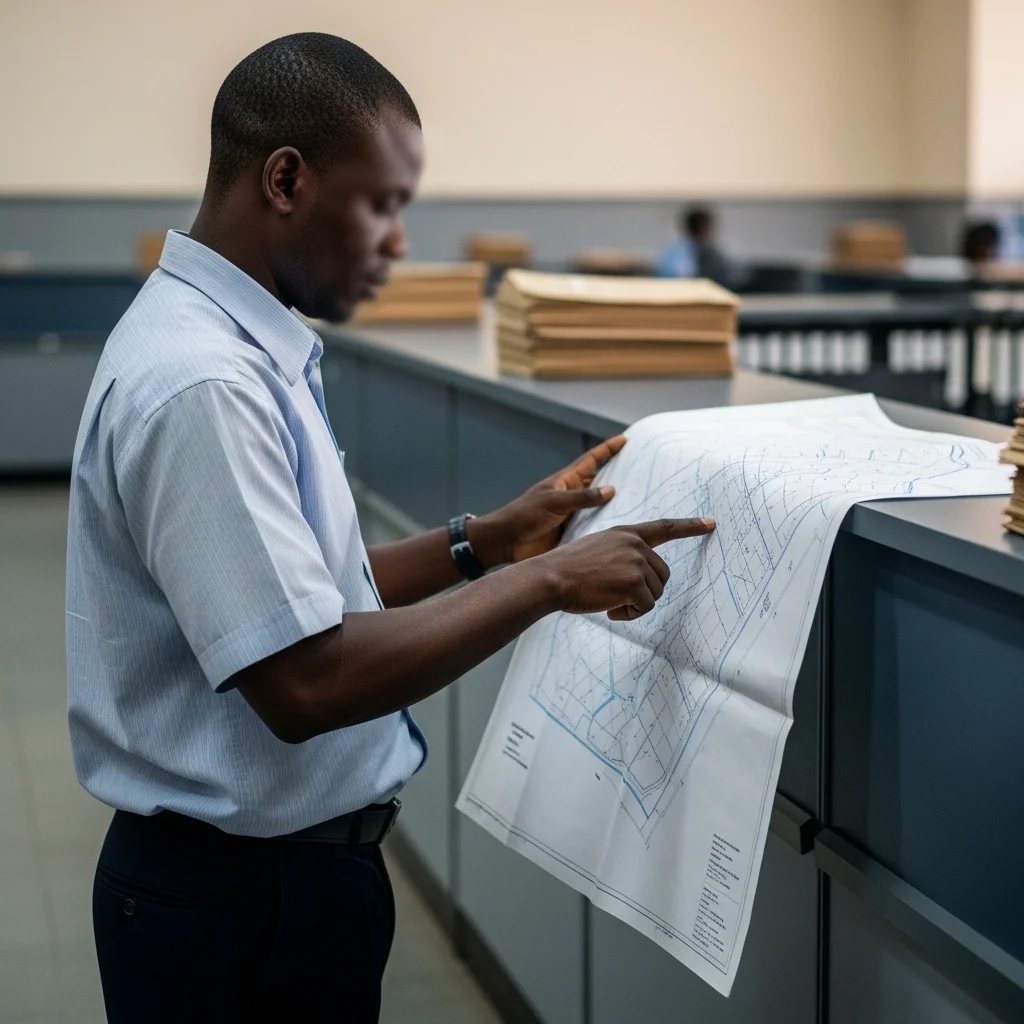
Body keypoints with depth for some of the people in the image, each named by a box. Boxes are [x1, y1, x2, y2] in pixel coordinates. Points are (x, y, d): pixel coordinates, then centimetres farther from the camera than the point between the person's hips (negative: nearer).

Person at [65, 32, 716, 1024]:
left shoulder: (238, 343, 6)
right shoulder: (200, 384, -25)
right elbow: (304, 682, -29)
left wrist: (483, 543, 3)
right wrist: (548, 580, -22)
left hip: (283, 860, 9)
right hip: (240, 900, -9)